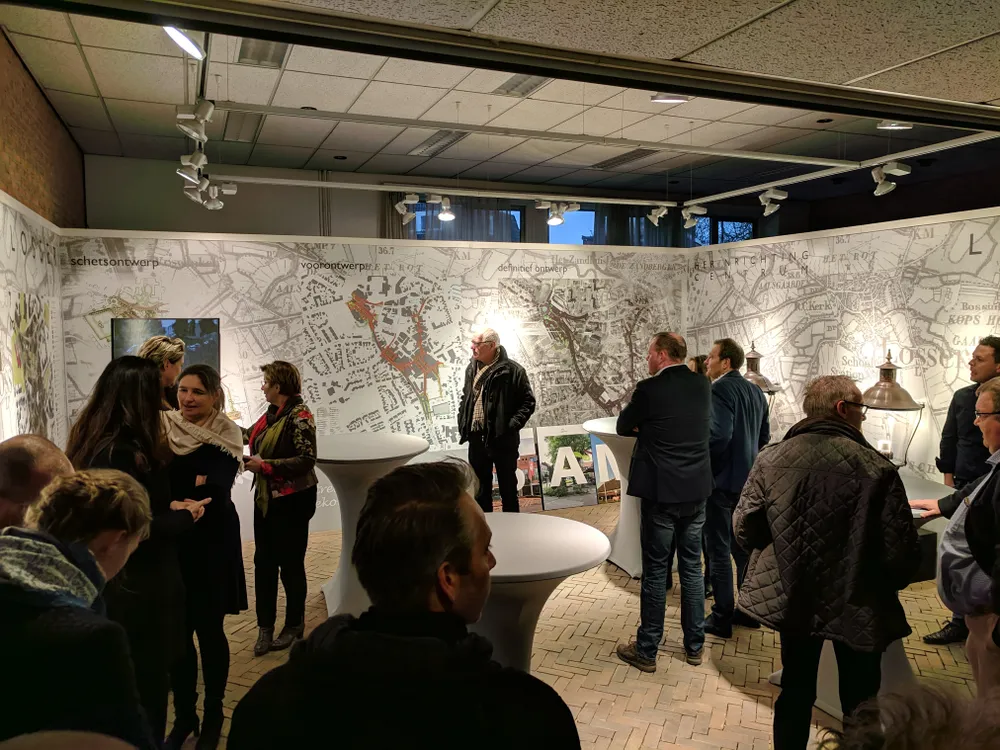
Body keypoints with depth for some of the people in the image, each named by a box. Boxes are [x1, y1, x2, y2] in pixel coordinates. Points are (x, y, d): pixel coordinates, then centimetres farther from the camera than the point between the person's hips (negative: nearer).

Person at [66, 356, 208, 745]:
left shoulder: (90, 444, 3)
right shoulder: (126, 452, -26)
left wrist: (168, 506, 2)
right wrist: (185, 515, -10)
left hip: (105, 585, 9)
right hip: (138, 590, -9)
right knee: (147, 685, 8)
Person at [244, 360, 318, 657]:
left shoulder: (299, 415, -17)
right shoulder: (272, 413, 7)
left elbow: (307, 460, -22)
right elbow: (251, 436, 24)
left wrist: (265, 465, -22)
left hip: (292, 500, -7)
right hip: (265, 498, 7)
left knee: (290, 563, 5)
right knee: (263, 562, 9)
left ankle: (295, 625, 24)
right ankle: (265, 627, 21)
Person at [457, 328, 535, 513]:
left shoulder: (512, 370, -11)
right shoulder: (471, 369, 7)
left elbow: (528, 402, -8)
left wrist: (512, 425, -15)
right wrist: (462, 423, 7)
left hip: (503, 439, -5)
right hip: (476, 438, 6)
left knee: (508, 486, 9)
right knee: (480, 487, 16)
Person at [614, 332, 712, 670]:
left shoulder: (649, 389, -14)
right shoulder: (702, 385, 2)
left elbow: (623, 427, 0)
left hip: (660, 492, -5)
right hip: (696, 490, 5)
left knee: (655, 571, 4)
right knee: (692, 568, 15)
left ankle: (646, 651, 15)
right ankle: (694, 645, 26)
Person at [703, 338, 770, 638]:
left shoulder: (719, 390, -17)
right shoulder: (756, 392, 9)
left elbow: (719, 434, -28)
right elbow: (764, 436, 15)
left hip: (721, 481, -8)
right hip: (747, 480, 8)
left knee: (719, 552, 1)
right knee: (744, 547, 18)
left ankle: (722, 619, 10)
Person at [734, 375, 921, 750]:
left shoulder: (770, 458, -12)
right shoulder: (877, 468, -20)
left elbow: (744, 531, -6)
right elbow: (903, 556, -18)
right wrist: (881, 586, 5)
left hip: (790, 600, 3)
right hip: (857, 607, -2)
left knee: (795, 692, 22)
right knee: (859, 705, 19)